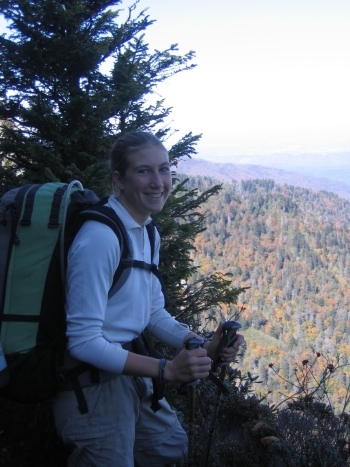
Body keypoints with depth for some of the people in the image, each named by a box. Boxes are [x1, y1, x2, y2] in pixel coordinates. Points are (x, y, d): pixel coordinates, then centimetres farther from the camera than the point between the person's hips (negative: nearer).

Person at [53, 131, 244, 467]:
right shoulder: (100, 238, -25)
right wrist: (167, 369, -25)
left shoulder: (148, 233, 5)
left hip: (128, 374, 9)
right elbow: (83, 341, -25)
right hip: (93, 385, -9)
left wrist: (205, 346, -6)